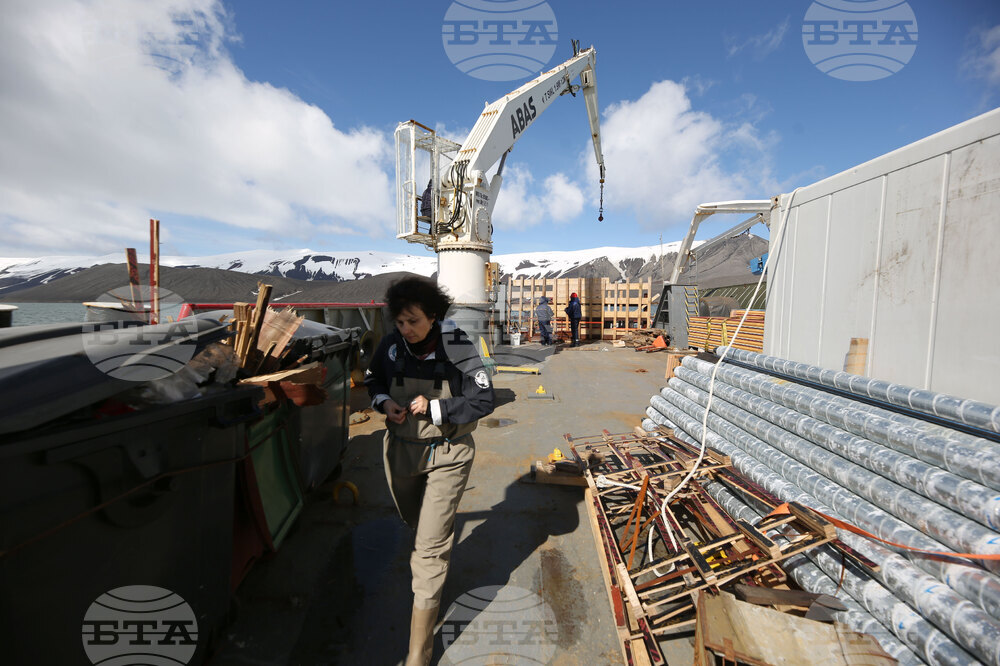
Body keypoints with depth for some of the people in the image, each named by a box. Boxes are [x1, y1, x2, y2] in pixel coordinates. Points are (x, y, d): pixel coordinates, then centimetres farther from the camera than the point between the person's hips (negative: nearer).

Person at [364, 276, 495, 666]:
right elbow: (373, 379, 10)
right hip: (401, 449, 5)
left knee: (431, 544, 0)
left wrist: (434, 408, -24)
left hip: (447, 456, -4)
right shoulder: (392, 345, -8)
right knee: (414, 522, 28)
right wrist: (383, 402, -10)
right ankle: (426, 569, 63)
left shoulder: (457, 347, -19)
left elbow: (483, 402, -16)